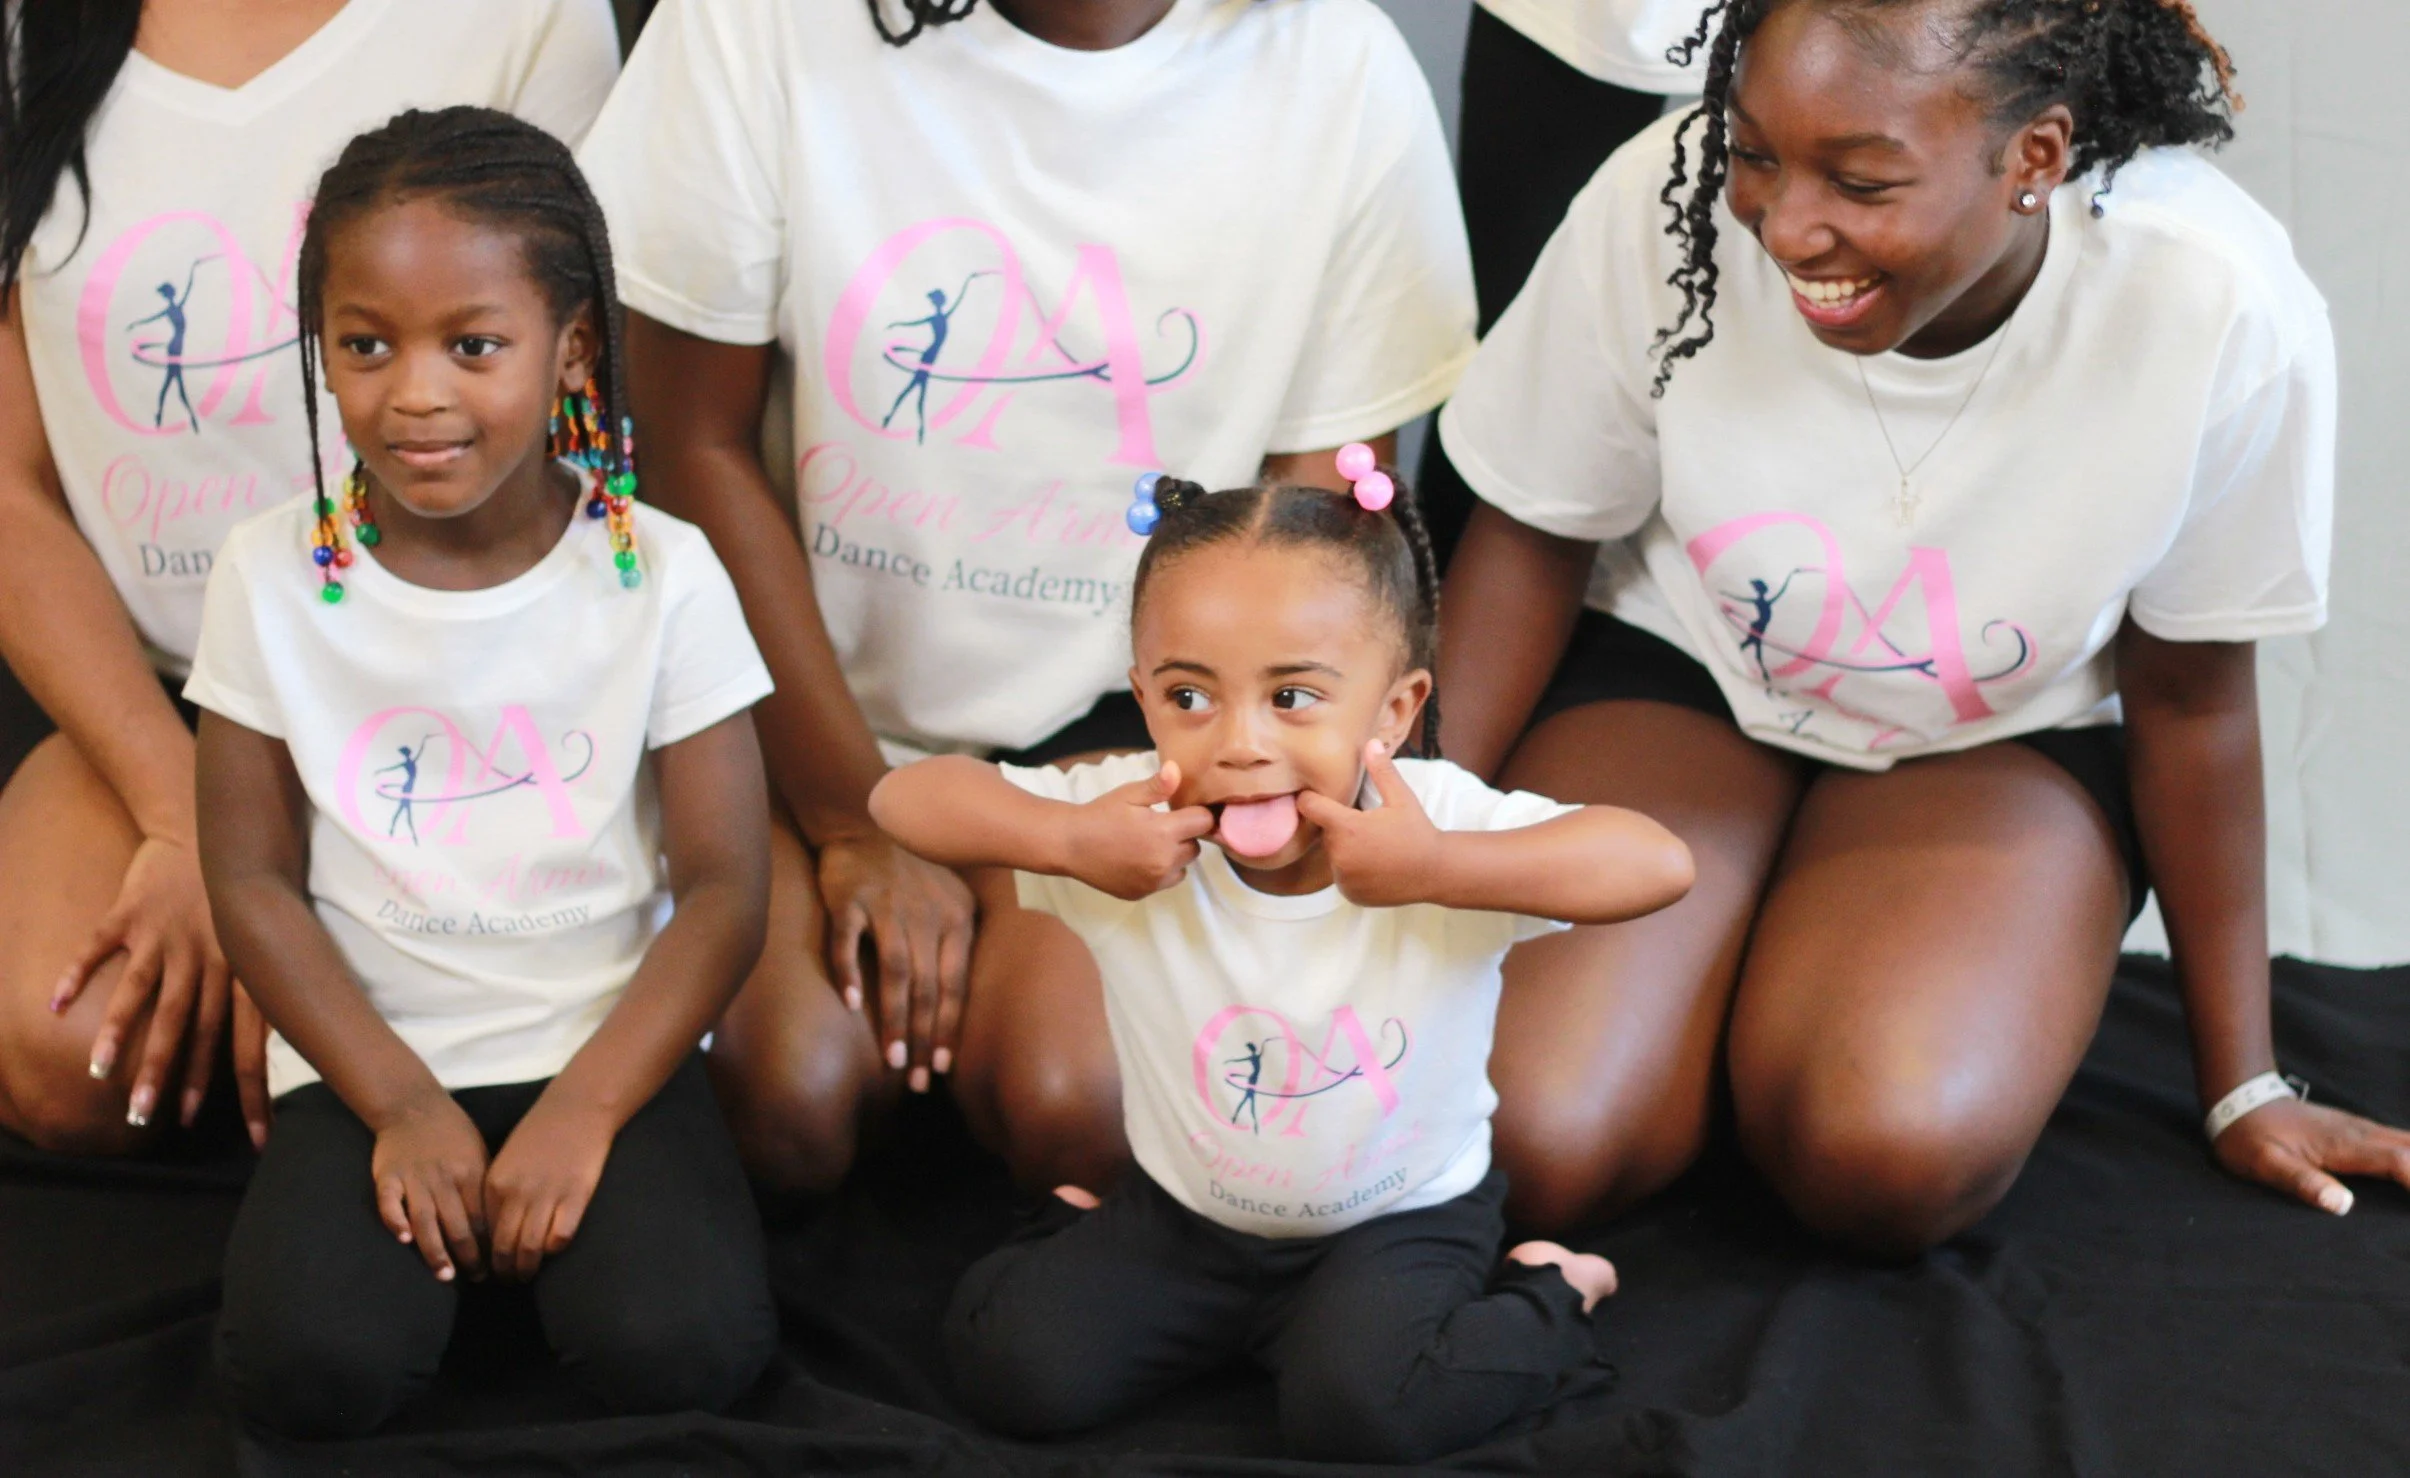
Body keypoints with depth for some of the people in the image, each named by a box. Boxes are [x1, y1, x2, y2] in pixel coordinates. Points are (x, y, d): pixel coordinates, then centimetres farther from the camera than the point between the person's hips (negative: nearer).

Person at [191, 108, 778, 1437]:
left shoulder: (661, 574, -8)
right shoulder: (274, 576, -5)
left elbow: (724, 888, -6)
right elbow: (252, 881, -1)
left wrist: (586, 1108, -15)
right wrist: (400, 1104, -10)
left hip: (609, 1044, -1)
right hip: (371, 1060, 1)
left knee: (679, 1351, -25)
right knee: (308, 1365, -24)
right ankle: (415, 1192, 6)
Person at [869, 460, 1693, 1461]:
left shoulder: (1434, 821, -27)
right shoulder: (1138, 828, -21)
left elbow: (1658, 864, -39)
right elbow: (904, 798, -21)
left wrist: (1435, 867, -47)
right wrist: (1069, 840, -37)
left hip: (1399, 1217, -2)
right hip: (1186, 1207, 3)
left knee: (1358, 1409, -26)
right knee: (1013, 1373, -11)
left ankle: (1548, 1299, 3)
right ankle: (1089, 1236, 21)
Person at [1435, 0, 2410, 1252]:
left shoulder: (2222, 309, -28)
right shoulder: (1667, 206, -27)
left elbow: (2188, 699, -10)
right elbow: (1533, 542, -7)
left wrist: (2243, 1090, -1)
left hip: (2007, 738, -1)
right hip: (1683, 668, 1)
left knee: (1892, 1159, -29)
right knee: (1530, 1143, -22)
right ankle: (1735, 973, 11)